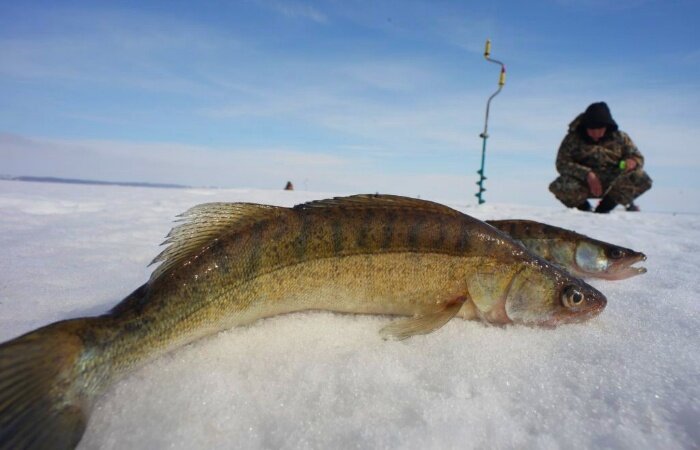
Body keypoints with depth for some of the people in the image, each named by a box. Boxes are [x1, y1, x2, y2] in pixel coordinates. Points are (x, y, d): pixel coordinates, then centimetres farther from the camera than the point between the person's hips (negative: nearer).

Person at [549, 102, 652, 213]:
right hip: (584, 184, -2)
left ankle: (605, 205, 0)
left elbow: (638, 158, 10)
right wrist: (587, 174, -27)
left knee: (642, 180, -24)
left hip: (614, 184, 3)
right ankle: (583, 207, 1)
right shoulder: (573, 139, -3)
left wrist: (632, 162, -17)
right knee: (559, 187, -34)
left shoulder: (620, 137, 5)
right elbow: (562, 164, -12)